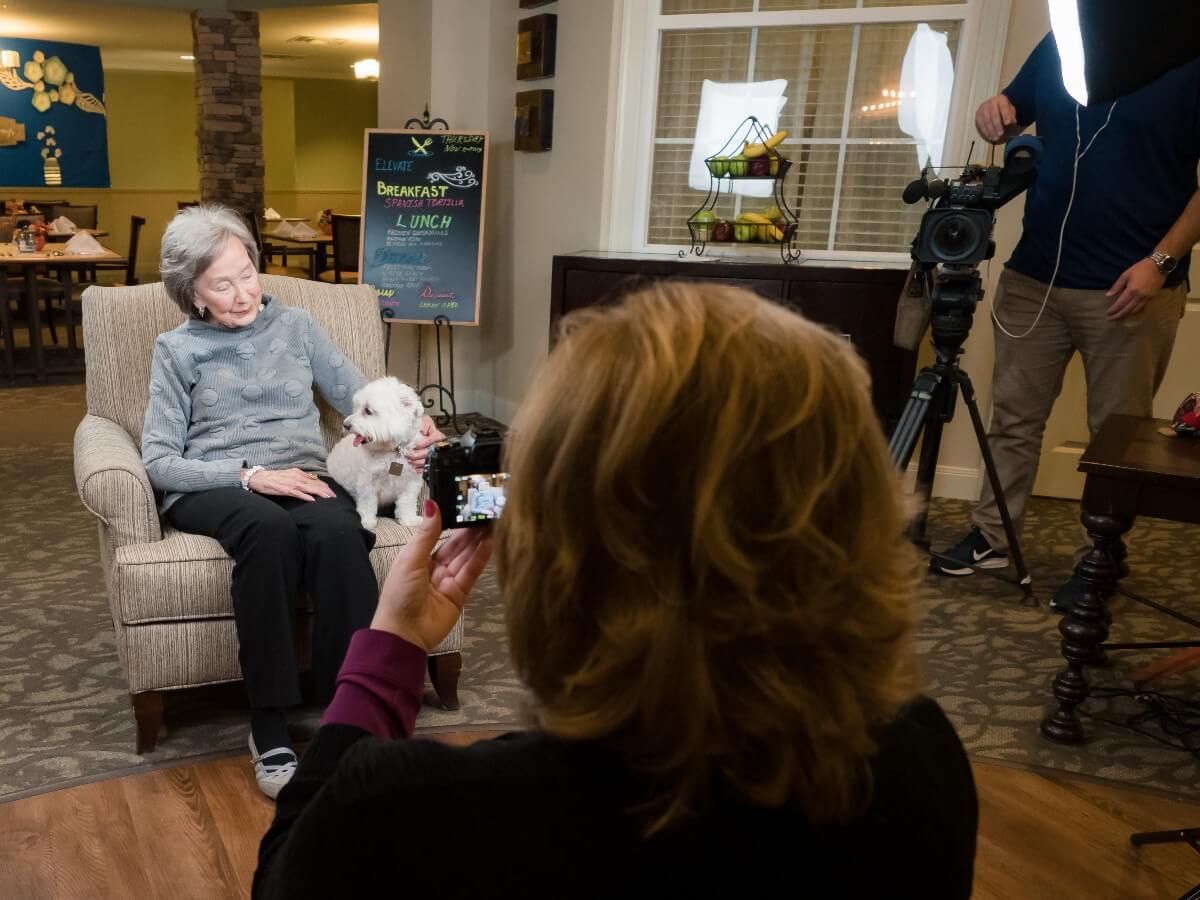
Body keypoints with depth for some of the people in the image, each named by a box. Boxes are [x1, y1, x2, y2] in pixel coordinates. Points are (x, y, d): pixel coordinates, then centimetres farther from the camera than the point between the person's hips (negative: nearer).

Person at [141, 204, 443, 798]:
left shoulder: (295, 326, 17)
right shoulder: (177, 348, 11)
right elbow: (159, 460, 2)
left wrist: (409, 427, -14)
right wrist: (252, 475, -14)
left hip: (302, 479, 2)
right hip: (214, 489, -1)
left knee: (340, 532, -36)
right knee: (269, 528, -38)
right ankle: (268, 727, -29)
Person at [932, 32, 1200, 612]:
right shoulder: (1059, 45, 8)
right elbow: (1011, 115, 18)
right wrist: (994, 118, -7)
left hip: (1131, 286, -3)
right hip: (1033, 276, 4)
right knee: (1014, 415, 9)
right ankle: (990, 537, 21)